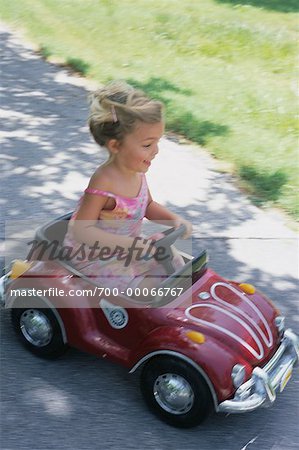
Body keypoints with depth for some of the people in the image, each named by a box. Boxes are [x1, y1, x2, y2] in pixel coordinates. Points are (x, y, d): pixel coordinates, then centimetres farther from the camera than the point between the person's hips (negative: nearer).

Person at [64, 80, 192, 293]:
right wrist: (134, 244, -37)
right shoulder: (104, 183, -30)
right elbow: (82, 230, -31)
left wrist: (175, 219, -7)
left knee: (174, 261, 9)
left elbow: (148, 206, 13)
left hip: (126, 249, 8)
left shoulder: (136, 170, -5)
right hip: (95, 258, -8)